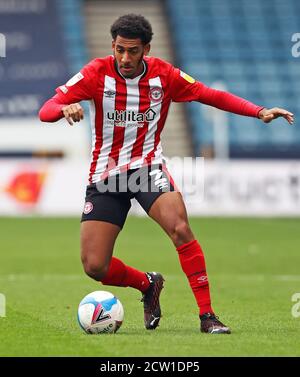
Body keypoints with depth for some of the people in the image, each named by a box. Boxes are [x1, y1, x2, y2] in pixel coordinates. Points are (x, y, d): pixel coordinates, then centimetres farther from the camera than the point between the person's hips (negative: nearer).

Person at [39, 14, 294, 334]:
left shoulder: (163, 74, -4)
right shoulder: (96, 73, -10)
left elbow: (212, 96, 1)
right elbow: (45, 111, -15)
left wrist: (260, 112, -10)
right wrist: (64, 109, -39)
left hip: (148, 169, 0)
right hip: (105, 175, 0)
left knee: (180, 229, -27)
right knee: (94, 266, -7)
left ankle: (207, 315, -20)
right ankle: (148, 285, 24)